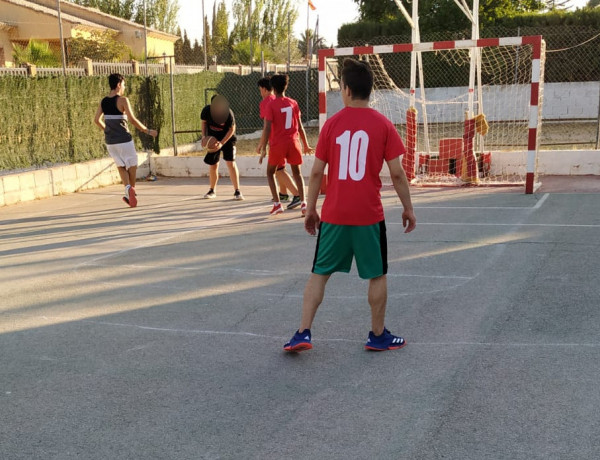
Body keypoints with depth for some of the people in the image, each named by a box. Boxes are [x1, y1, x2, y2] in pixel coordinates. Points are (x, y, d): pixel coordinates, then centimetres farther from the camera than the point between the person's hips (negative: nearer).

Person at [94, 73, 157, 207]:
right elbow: (133, 120, -18)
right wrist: (148, 131, -10)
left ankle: (128, 187, -9)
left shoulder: (103, 101, 7)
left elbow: (97, 120, 12)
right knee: (132, 165, 11)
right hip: (124, 140, -6)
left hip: (110, 141, 6)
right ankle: (132, 190, 10)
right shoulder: (122, 100, -11)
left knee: (121, 166, 13)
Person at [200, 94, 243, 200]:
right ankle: (212, 191, 28)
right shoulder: (206, 111, -16)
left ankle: (237, 191, -9)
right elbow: (204, 122, 4)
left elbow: (232, 129, -15)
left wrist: (222, 143, -22)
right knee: (213, 165, 9)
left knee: (231, 163, -15)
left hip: (227, 139, -3)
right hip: (212, 140, 3)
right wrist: (204, 136, -8)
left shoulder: (228, 113, -25)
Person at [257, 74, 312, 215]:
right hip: (293, 143, 3)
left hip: (277, 144, -3)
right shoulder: (293, 103, 3)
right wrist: (306, 145, 17)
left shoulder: (271, 105, -8)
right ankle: (303, 203, -1)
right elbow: (300, 126, 8)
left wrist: (263, 148, -9)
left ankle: (277, 204, 6)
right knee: (297, 173, 14)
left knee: (270, 172, 16)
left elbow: (267, 128, -13)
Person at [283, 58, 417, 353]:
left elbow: (316, 172, 0)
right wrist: (408, 209, 6)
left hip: (333, 215, 1)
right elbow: (396, 173, -5)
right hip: (369, 216, -1)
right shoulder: (383, 125, -4)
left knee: (319, 274, 12)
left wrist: (310, 209, 10)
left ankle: (303, 333, 8)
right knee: (377, 276, 14)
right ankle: (378, 336, 24)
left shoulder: (332, 124, -1)